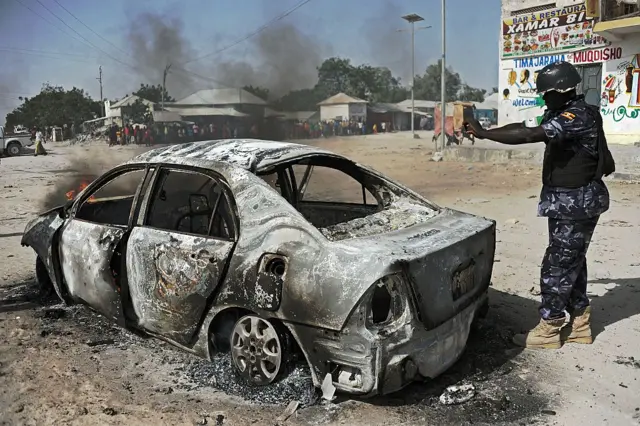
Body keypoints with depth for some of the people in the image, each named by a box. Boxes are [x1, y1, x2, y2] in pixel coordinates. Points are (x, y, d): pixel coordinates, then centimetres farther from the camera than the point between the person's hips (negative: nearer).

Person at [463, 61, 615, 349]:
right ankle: (580, 324, 26)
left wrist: (483, 133, -29)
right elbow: (524, 126, 9)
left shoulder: (580, 115, -21)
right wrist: (482, 130, -1)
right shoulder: (560, 114, 11)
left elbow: (531, 135, -31)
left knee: (557, 265, -3)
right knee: (571, 262, 15)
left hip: (577, 202, -10)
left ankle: (549, 330, 8)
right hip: (568, 200, 10)